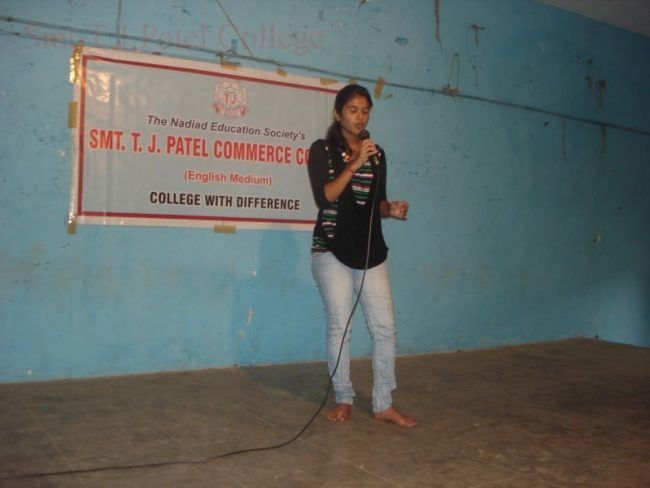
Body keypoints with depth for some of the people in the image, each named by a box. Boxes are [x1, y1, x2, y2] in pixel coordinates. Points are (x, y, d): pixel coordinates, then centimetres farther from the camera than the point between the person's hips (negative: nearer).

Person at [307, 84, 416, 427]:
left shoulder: (377, 154, 13)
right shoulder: (322, 150, 0)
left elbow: (377, 202, 16)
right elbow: (325, 196, -13)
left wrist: (391, 210, -5)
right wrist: (355, 163, -18)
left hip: (371, 251, 4)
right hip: (332, 250, -4)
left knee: (385, 327, -1)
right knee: (339, 327, 1)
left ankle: (383, 405, 9)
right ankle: (344, 399, 17)